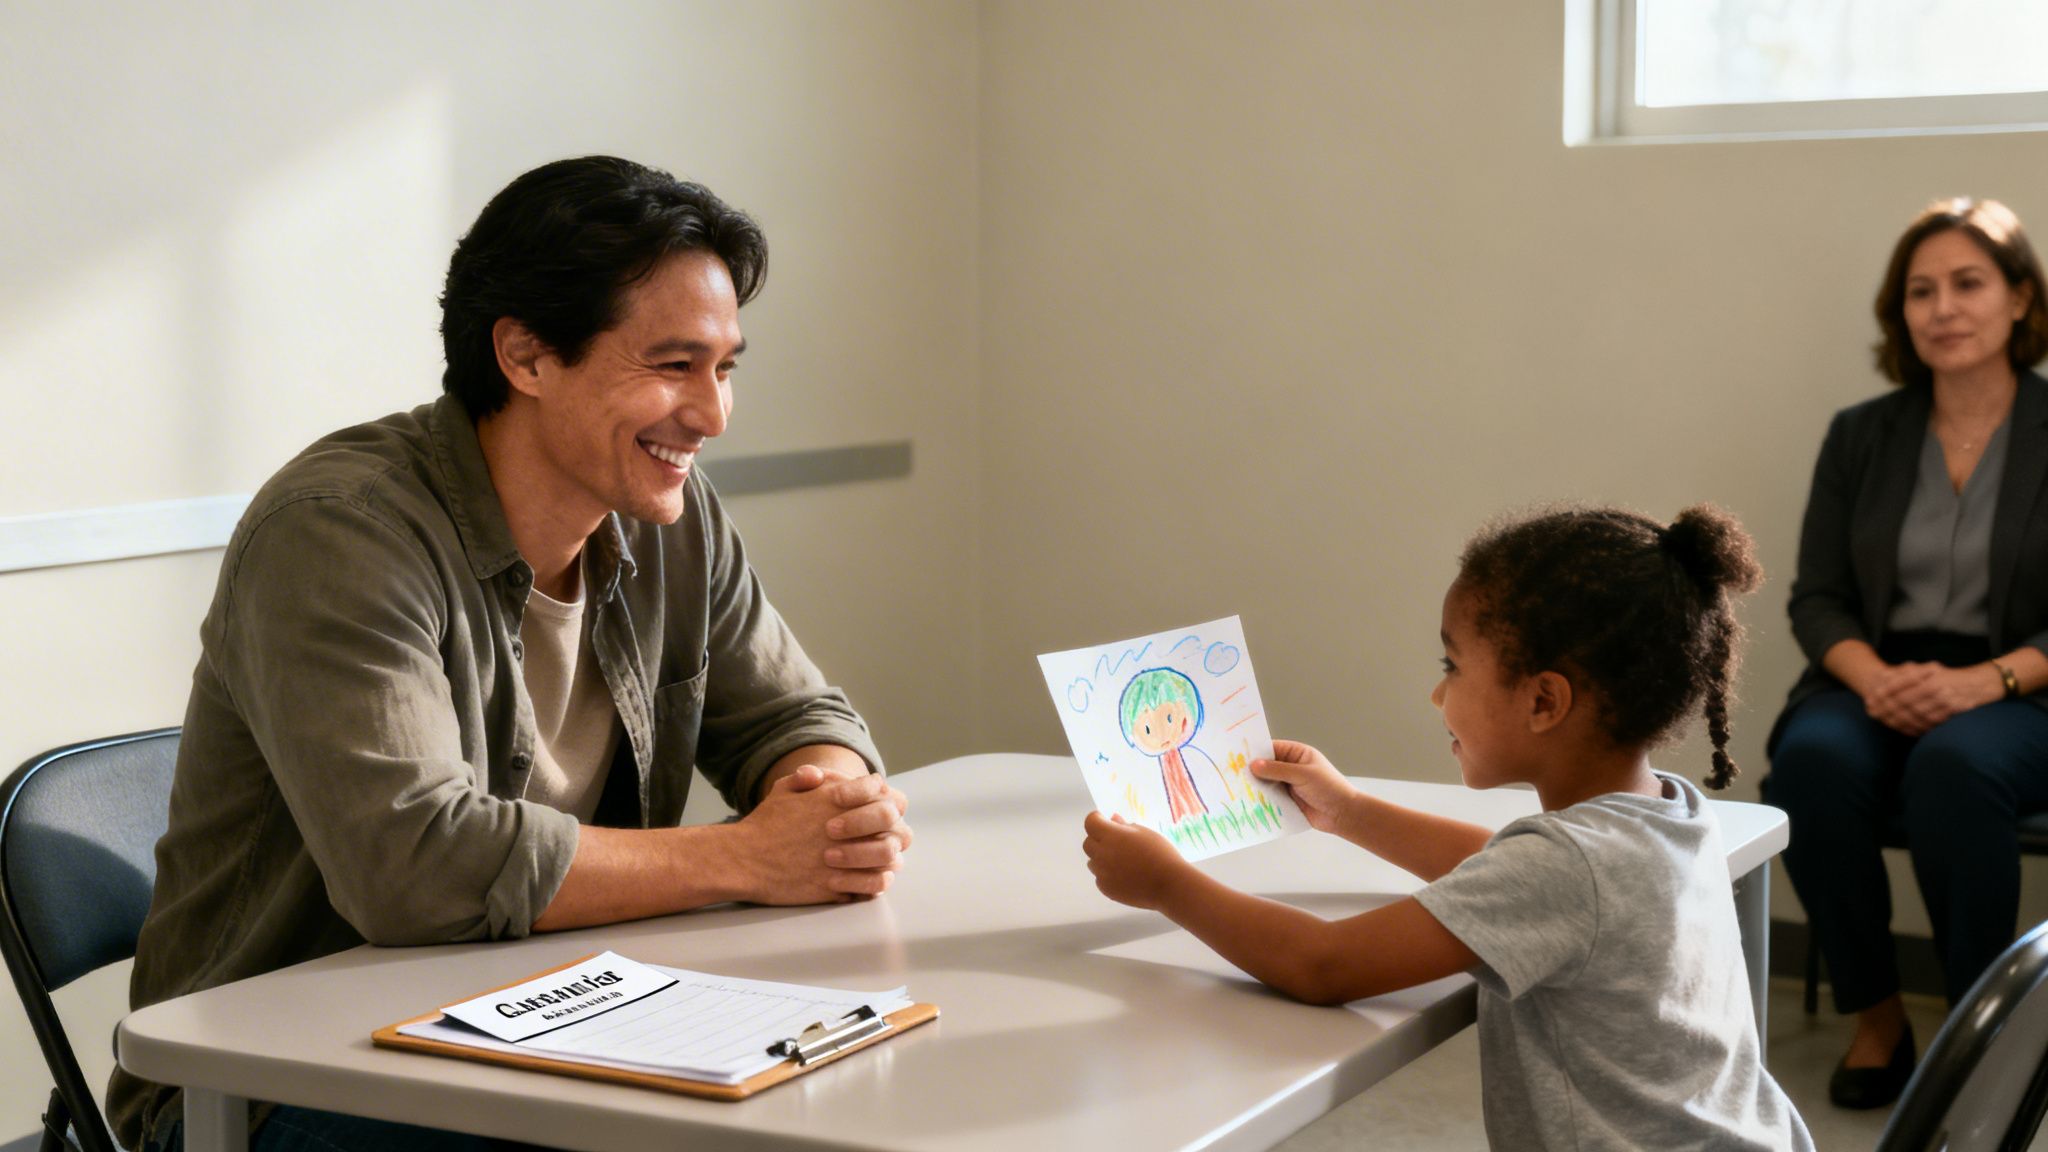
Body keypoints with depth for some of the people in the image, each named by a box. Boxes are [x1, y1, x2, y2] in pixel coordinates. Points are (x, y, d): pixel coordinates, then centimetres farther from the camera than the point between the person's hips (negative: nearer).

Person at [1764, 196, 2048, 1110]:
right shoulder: (1861, 436, 11)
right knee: (1815, 760, -32)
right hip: (1874, 685, 3)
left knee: (1954, 763, -37)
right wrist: (1874, 677, -13)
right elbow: (1816, 599, 8)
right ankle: (1875, 1015, -12)